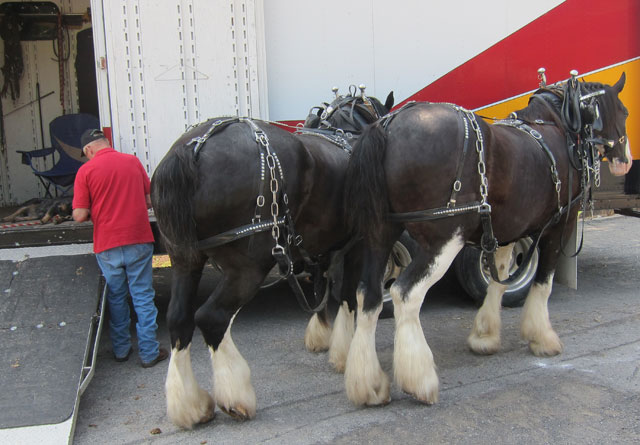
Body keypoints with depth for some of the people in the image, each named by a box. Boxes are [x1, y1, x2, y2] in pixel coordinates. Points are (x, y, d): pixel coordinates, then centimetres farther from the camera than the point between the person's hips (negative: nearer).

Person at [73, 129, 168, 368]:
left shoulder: (86, 171, -5)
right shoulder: (133, 161, 4)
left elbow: (80, 215, -8)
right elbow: (149, 200, 8)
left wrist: (95, 213, 13)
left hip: (107, 245, -1)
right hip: (139, 241, 1)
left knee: (116, 298, 15)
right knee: (143, 296, 7)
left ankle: (121, 349, 26)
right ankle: (149, 352, 9)